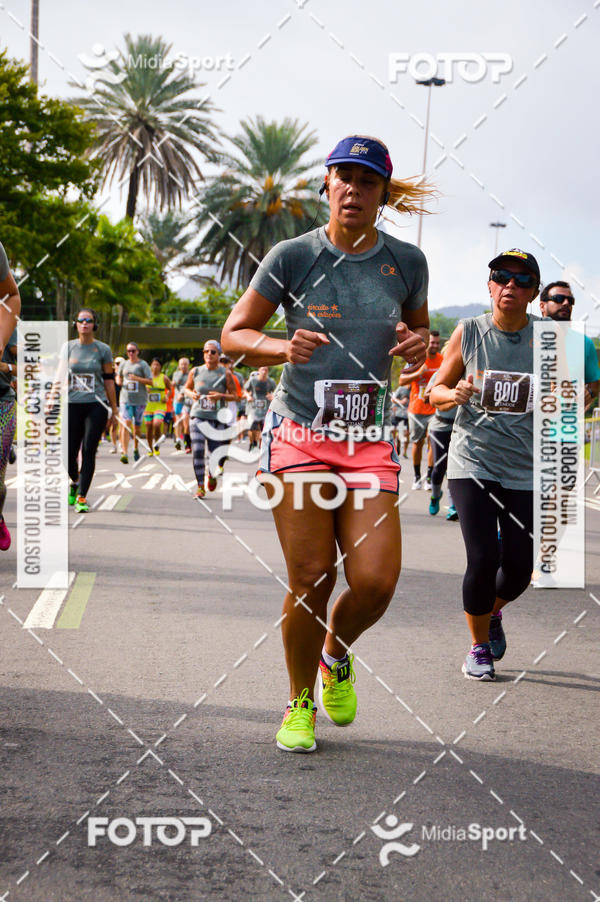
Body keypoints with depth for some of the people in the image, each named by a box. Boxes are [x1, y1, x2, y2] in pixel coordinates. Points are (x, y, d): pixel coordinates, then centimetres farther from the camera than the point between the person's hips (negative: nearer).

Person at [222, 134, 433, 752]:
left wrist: (417, 345, -3)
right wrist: (283, 348, -18)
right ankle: (300, 705, 16)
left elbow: (418, 328, 21)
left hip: (369, 442, 2)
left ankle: (337, 655, 23)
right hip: (297, 434, -2)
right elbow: (234, 335, 3)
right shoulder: (292, 256, -3)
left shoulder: (406, 261, 4)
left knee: (375, 581, -12)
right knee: (310, 580, -7)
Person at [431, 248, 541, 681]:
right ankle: (478, 647, 12)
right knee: (483, 559, -11)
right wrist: (456, 394, -14)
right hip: (472, 462, -1)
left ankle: (493, 612, 38)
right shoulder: (469, 332, 0)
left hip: (526, 469, 1)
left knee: (520, 566, 2)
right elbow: (437, 391, 8)